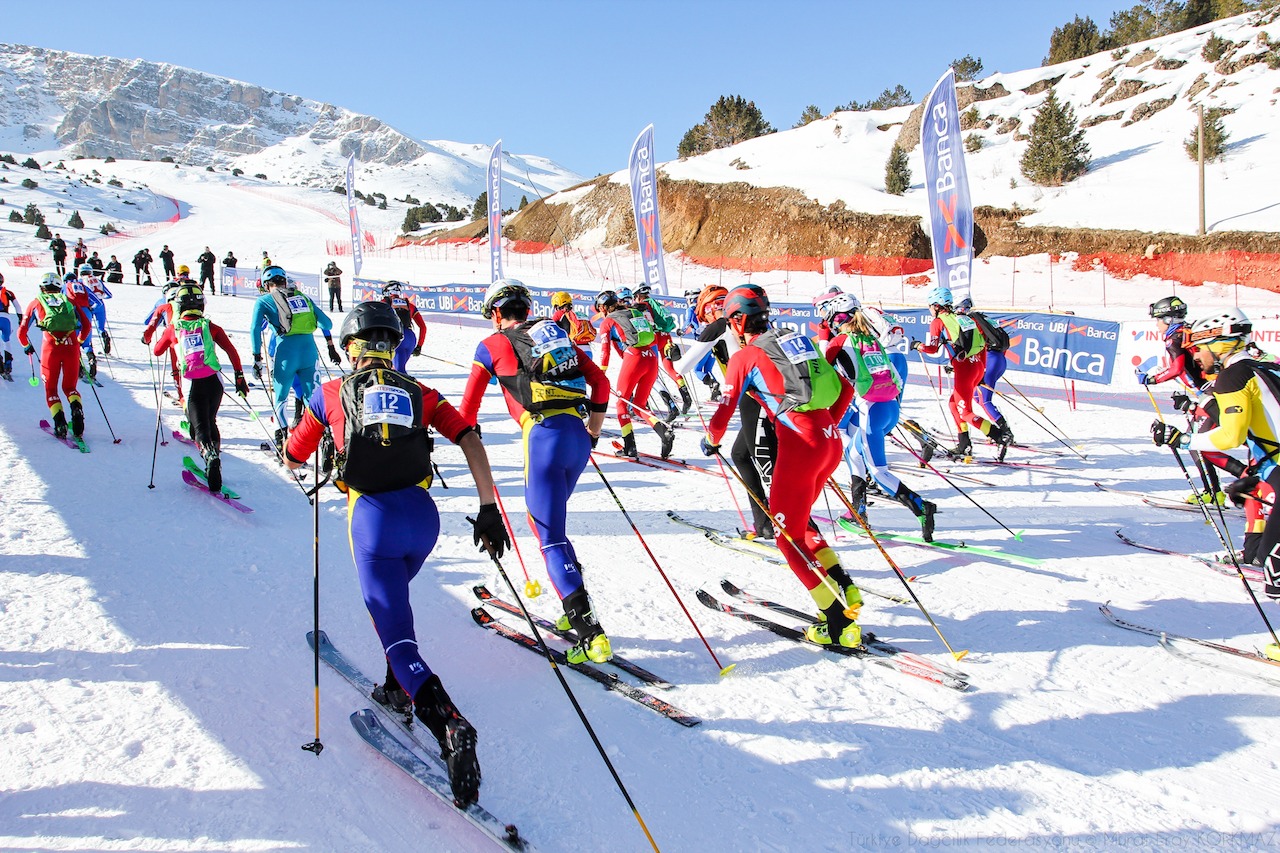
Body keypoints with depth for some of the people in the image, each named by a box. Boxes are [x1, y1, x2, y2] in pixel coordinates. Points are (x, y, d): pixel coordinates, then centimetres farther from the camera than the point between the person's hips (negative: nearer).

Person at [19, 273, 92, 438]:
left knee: (50, 388, 14)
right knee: (70, 387, 16)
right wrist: (80, 341, 33)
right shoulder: (68, 300, 21)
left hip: (51, 346, -1)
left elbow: (22, 331, 18)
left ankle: (59, 422, -7)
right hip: (71, 345, 1)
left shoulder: (36, 302, 18)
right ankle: (77, 409, -16)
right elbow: (86, 325, 15)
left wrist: (26, 346, 38)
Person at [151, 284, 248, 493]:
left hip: (192, 385, -2)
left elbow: (157, 351, 23)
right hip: (214, 381, 2)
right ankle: (214, 459, 16)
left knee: (199, 428, -1)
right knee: (210, 421, 22)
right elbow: (231, 351, 2)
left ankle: (210, 454, -31)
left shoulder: (173, 329, 7)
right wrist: (239, 376, 8)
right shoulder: (210, 327, 7)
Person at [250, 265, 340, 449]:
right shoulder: (302, 297, 18)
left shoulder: (263, 301, 8)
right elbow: (326, 322, 14)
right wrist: (331, 347, 24)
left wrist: (257, 358, -2)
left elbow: (255, 328, -4)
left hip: (286, 352, -3)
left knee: (279, 398, 13)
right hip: (309, 350, 3)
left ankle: (282, 436, 5)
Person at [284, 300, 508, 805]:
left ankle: (450, 725, -24)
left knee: (398, 638, -4)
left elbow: (292, 460, 18)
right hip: (423, 513, 4)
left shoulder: (332, 393, 10)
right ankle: (398, 690, 41)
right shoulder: (419, 393, 14)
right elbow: (469, 440, 2)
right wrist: (488, 509, 3)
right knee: (392, 598, 33)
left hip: (372, 518, -4)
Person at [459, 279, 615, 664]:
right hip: (578, 435, 6)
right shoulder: (556, 335, 24)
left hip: (545, 437, -6)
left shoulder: (492, 345, 11)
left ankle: (590, 632, -14)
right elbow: (600, 380, 19)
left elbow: (469, 405, 13)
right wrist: (592, 433, 26)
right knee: (545, 520, 24)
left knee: (551, 539, -3)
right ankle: (577, 609, 23)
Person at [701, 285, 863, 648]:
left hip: (799, 445, -7)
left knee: (789, 535, 6)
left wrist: (711, 441, 15)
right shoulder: (797, 341, 19)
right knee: (798, 521, 25)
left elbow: (725, 409, -4)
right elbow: (845, 388, 19)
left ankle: (838, 625, 2)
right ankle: (844, 588, 16)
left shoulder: (744, 356, -1)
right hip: (831, 441, 7)